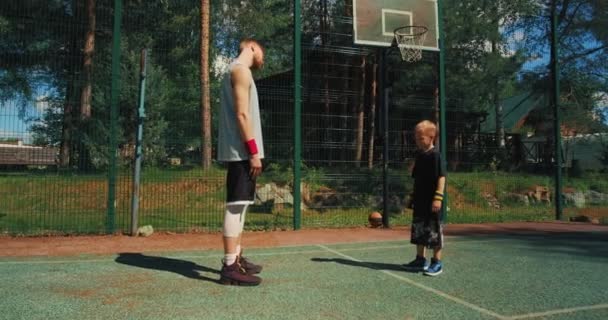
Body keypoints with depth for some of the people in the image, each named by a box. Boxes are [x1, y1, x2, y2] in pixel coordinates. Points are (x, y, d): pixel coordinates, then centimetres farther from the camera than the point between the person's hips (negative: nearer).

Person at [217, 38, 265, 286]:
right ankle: (230, 267, -7)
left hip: (241, 151, 10)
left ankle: (236, 258, 21)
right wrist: (254, 152, -19)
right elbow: (242, 114, -17)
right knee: (235, 206, -10)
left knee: (240, 205, 13)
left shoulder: (236, 71, 23)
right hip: (242, 151, -10)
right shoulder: (240, 70, -7)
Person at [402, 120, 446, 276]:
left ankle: (437, 262, 12)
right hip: (419, 201, 8)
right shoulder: (419, 155, 11)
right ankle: (420, 260, 26)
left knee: (434, 231, 1)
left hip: (432, 202, -8)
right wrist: (413, 196, 19)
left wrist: (438, 197, -21)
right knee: (418, 231, 14)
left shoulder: (435, 155, -13)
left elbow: (441, 177, -17)